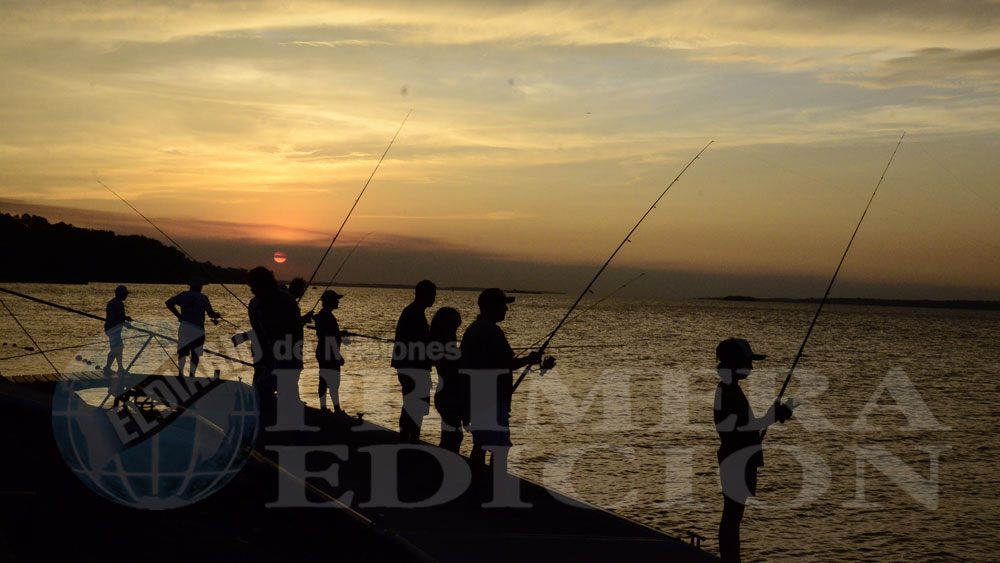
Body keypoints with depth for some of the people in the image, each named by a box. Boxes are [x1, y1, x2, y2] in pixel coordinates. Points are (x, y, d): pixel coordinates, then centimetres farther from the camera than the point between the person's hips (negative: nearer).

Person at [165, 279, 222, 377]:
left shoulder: (184, 295, 8)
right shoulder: (203, 298, -1)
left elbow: (169, 303, 1)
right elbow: (210, 313, -9)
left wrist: (178, 315, 7)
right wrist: (216, 316, 14)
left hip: (184, 327, 2)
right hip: (198, 329, -2)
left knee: (182, 351, 7)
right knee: (195, 354, 5)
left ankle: (180, 372, -7)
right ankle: (192, 375, 0)